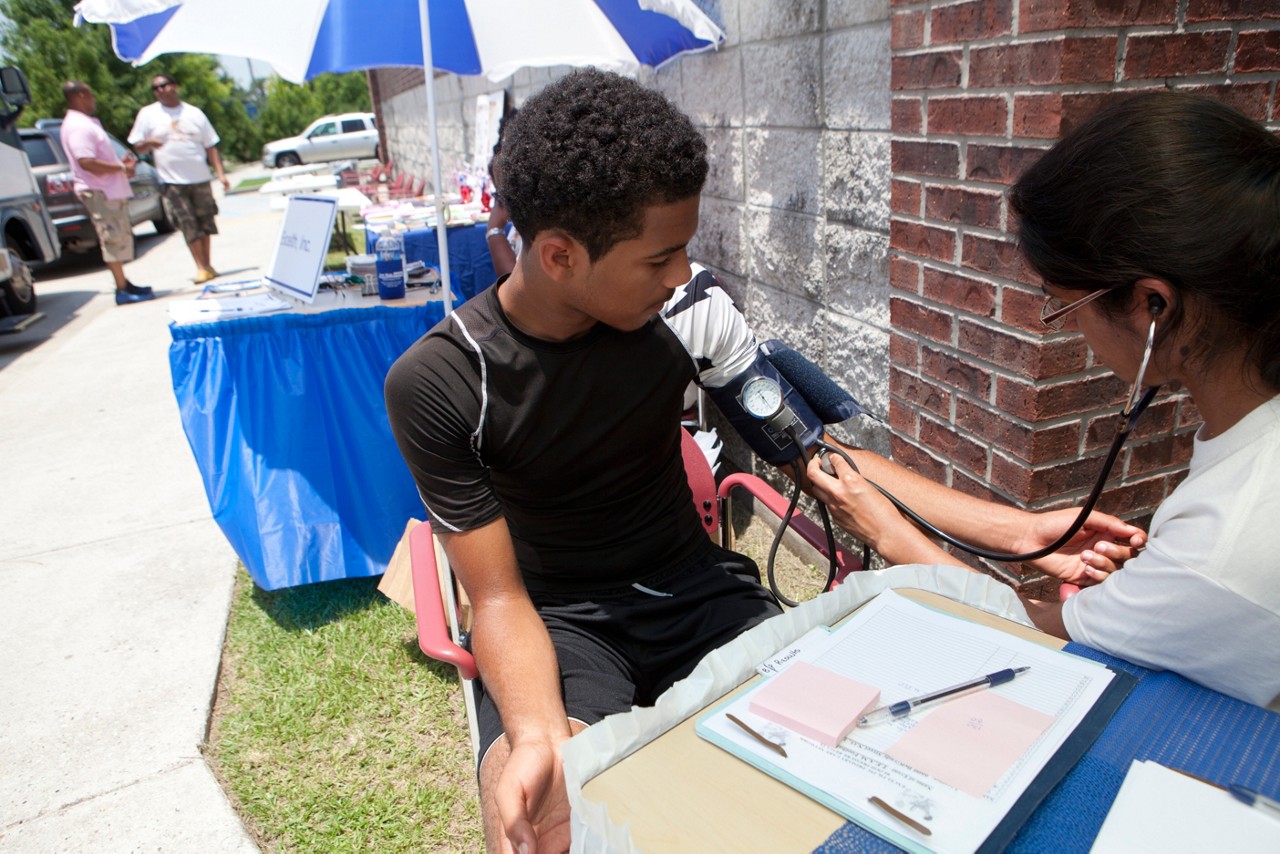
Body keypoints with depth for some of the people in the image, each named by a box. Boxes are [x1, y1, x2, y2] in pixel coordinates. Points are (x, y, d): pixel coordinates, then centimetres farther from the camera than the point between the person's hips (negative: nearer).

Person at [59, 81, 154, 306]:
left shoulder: (87, 123, 18)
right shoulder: (78, 126, -15)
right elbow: (87, 162, -25)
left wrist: (121, 163, 10)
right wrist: (121, 167, -17)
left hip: (110, 190, 10)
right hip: (99, 192, -10)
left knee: (118, 237, 15)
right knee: (113, 239, -8)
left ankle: (123, 283, 24)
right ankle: (122, 290, -6)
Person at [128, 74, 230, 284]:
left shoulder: (194, 113, 9)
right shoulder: (148, 114, 5)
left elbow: (211, 146, 9)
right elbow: (137, 147, 5)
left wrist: (220, 173, 0)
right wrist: (148, 143, -18)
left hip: (200, 179, 2)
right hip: (172, 182, -2)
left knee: (205, 223, 7)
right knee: (189, 226, -7)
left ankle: (208, 264, 19)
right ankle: (201, 268, -2)